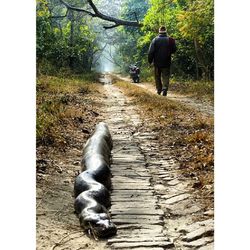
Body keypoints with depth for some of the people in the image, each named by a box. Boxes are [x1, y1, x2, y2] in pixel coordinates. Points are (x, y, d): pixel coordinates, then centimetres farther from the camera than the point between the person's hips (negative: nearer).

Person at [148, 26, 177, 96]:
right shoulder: (170, 40, -2)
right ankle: (165, 89, -19)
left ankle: (159, 89, 19)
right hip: (166, 62, 0)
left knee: (157, 77, 14)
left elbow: (151, 51, -7)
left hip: (157, 62, 0)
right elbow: (174, 50, 6)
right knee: (165, 76, -1)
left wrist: (150, 60, 1)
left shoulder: (155, 40, -4)